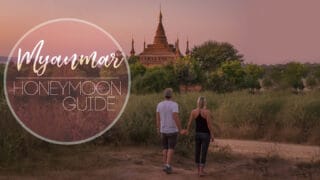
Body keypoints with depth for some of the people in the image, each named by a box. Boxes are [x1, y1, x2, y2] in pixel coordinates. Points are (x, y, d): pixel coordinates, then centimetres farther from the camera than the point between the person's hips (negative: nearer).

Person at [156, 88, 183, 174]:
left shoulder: (159, 104, -2)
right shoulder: (174, 104, -16)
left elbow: (158, 118, 4)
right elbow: (176, 118, -22)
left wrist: (158, 129, 16)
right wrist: (180, 130, -12)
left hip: (163, 130, 4)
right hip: (173, 130, -4)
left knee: (165, 148, 16)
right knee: (171, 148, 4)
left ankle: (165, 165, 16)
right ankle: (168, 166, -7)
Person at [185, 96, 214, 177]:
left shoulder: (193, 111, -4)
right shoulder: (207, 112, -14)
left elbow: (189, 123, 1)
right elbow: (209, 124, -15)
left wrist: (187, 130, 20)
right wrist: (212, 135, -7)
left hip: (197, 134, 4)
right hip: (206, 134, -4)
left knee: (197, 152, 15)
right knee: (204, 152, 1)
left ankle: (199, 170, 23)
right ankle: (201, 171, -1)